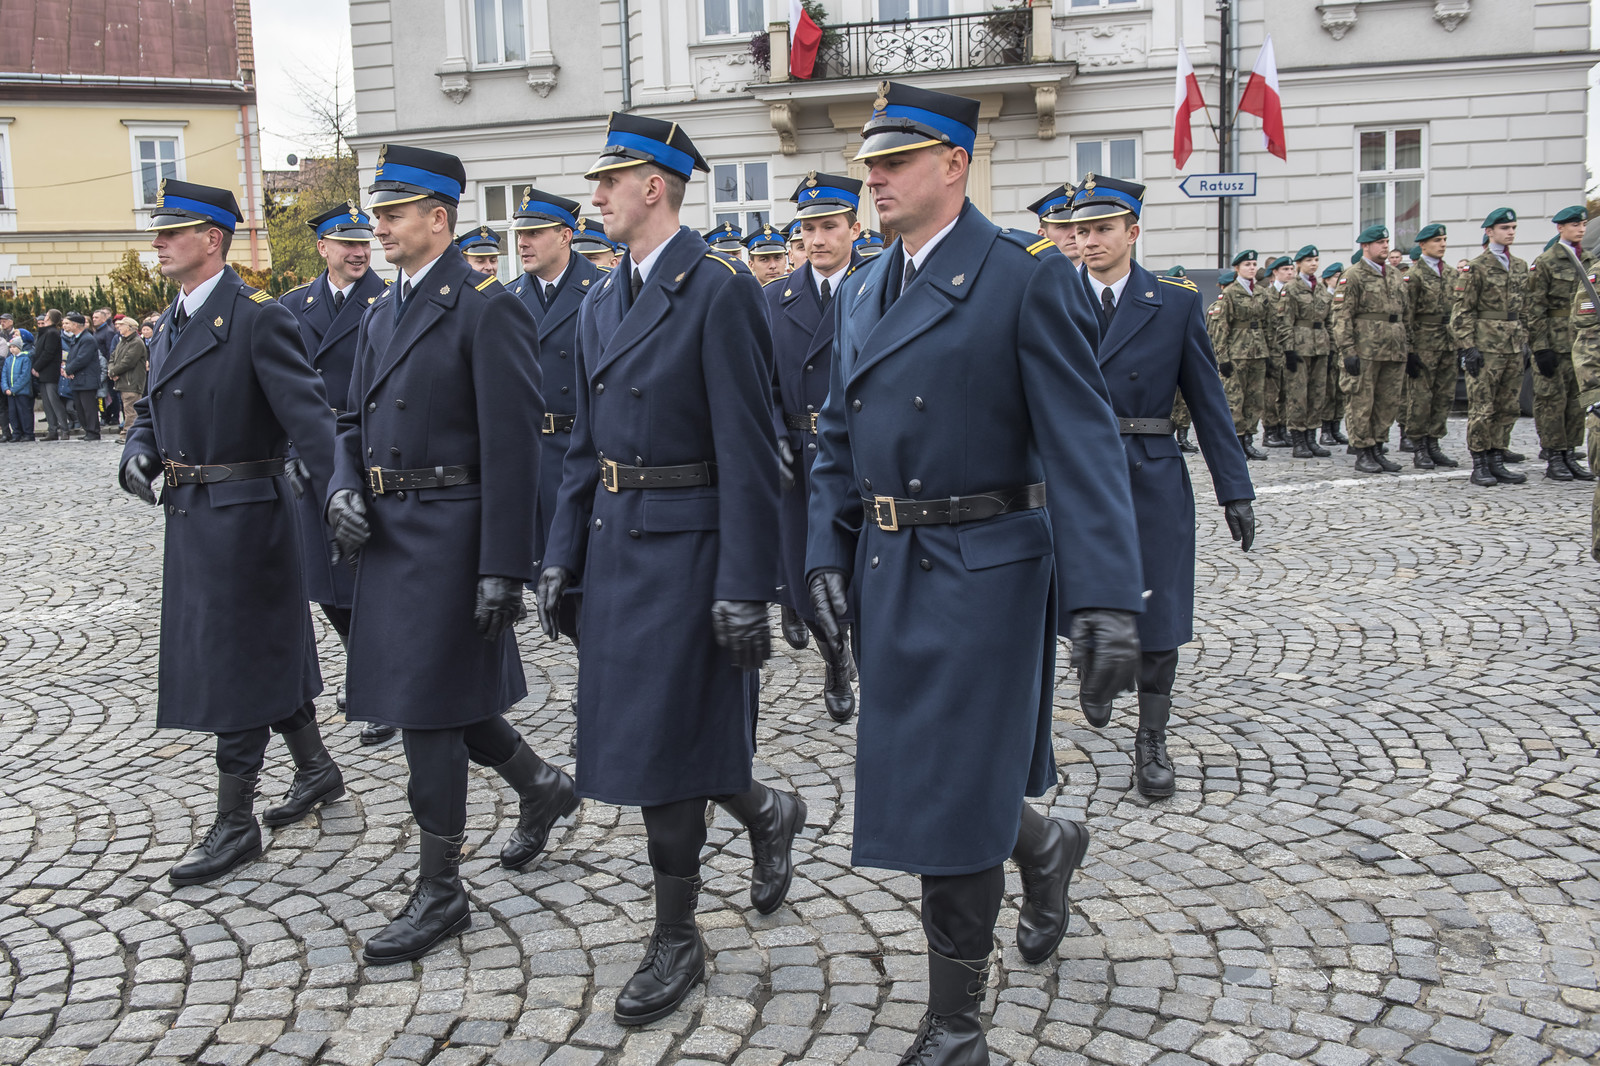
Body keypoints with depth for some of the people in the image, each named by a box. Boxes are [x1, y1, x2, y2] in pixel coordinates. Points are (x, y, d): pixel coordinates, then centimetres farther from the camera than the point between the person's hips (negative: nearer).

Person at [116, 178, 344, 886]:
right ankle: (318, 769, 35)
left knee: (235, 662, -1)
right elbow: (153, 411, 19)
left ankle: (236, 823, 10)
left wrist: (315, 471, -35)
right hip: (188, 517, 8)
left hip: (242, 515, -8)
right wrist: (139, 454, -1)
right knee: (269, 649, 19)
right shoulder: (171, 324, 13)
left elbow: (307, 411, -22)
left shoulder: (257, 319, -14)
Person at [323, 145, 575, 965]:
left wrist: (503, 569, -19)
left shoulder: (487, 309, -12)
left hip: (449, 535, -8)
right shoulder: (381, 312, 14)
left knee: (428, 708, -2)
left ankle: (440, 893, 13)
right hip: (388, 532, 8)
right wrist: (344, 488, -2)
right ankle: (542, 788, 40)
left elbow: (512, 445, -16)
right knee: (441, 695, 17)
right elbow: (355, 419, 20)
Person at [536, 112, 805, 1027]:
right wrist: (564, 556, 12)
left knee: (663, 744, -1)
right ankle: (770, 814, 40)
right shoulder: (604, 303, 13)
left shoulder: (720, 290, -12)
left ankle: (678, 941, 16)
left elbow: (748, 452, -17)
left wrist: (745, 587, -19)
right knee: (636, 735, 14)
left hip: (686, 547, -8)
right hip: (617, 541, 8)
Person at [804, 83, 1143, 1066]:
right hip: (887, 571, 7)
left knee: (949, 798, -1)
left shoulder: (1030, 275, -10)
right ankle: (1047, 847, 49)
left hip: (983, 571, -7)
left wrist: (1107, 604, -24)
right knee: (922, 779, 17)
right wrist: (829, 555, 5)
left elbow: (1083, 444, -17)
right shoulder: (865, 291, 11)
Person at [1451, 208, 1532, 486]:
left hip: (1514, 347, 6)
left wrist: (1525, 341, 14)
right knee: (1482, 408, -4)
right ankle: (1479, 466, 2)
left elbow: (1523, 309, 20)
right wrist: (1467, 347, -14)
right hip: (1485, 346, -6)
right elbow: (1461, 312, -8)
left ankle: (1497, 462, 15)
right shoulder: (1475, 268, -5)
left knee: (1508, 408, 8)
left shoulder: (1520, 267, 15)